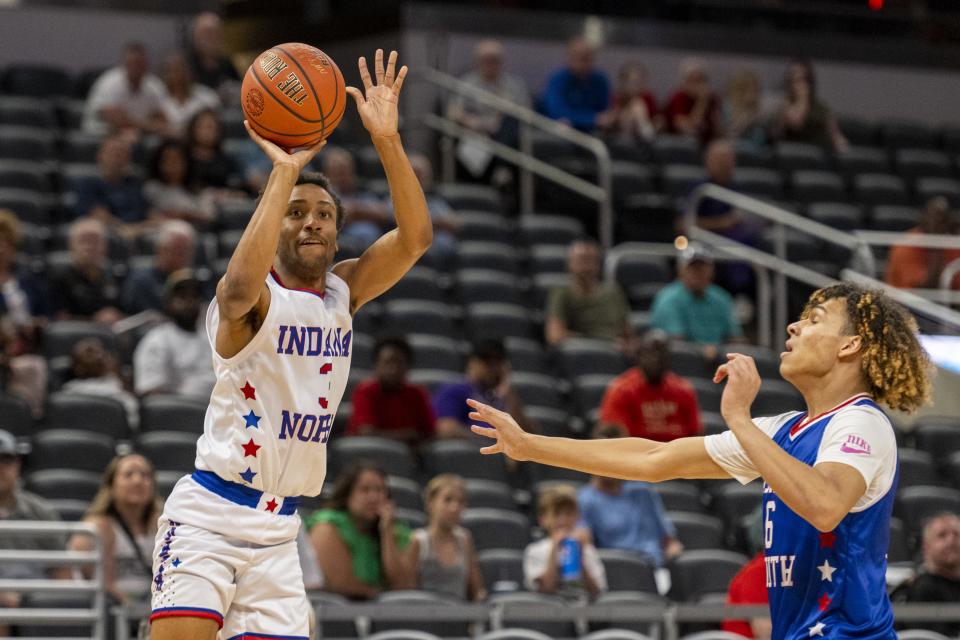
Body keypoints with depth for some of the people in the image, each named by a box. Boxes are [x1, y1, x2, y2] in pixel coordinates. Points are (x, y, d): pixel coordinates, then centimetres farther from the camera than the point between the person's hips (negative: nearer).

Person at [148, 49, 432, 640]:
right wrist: (284, 172, -33)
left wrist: (387, 139, -17)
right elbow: (240, 288, -36)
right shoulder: (257, 299, -10)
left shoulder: (343, 293, 9)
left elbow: (416, 238, -5)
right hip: (209, 517, -6)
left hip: (279, 526, 6)